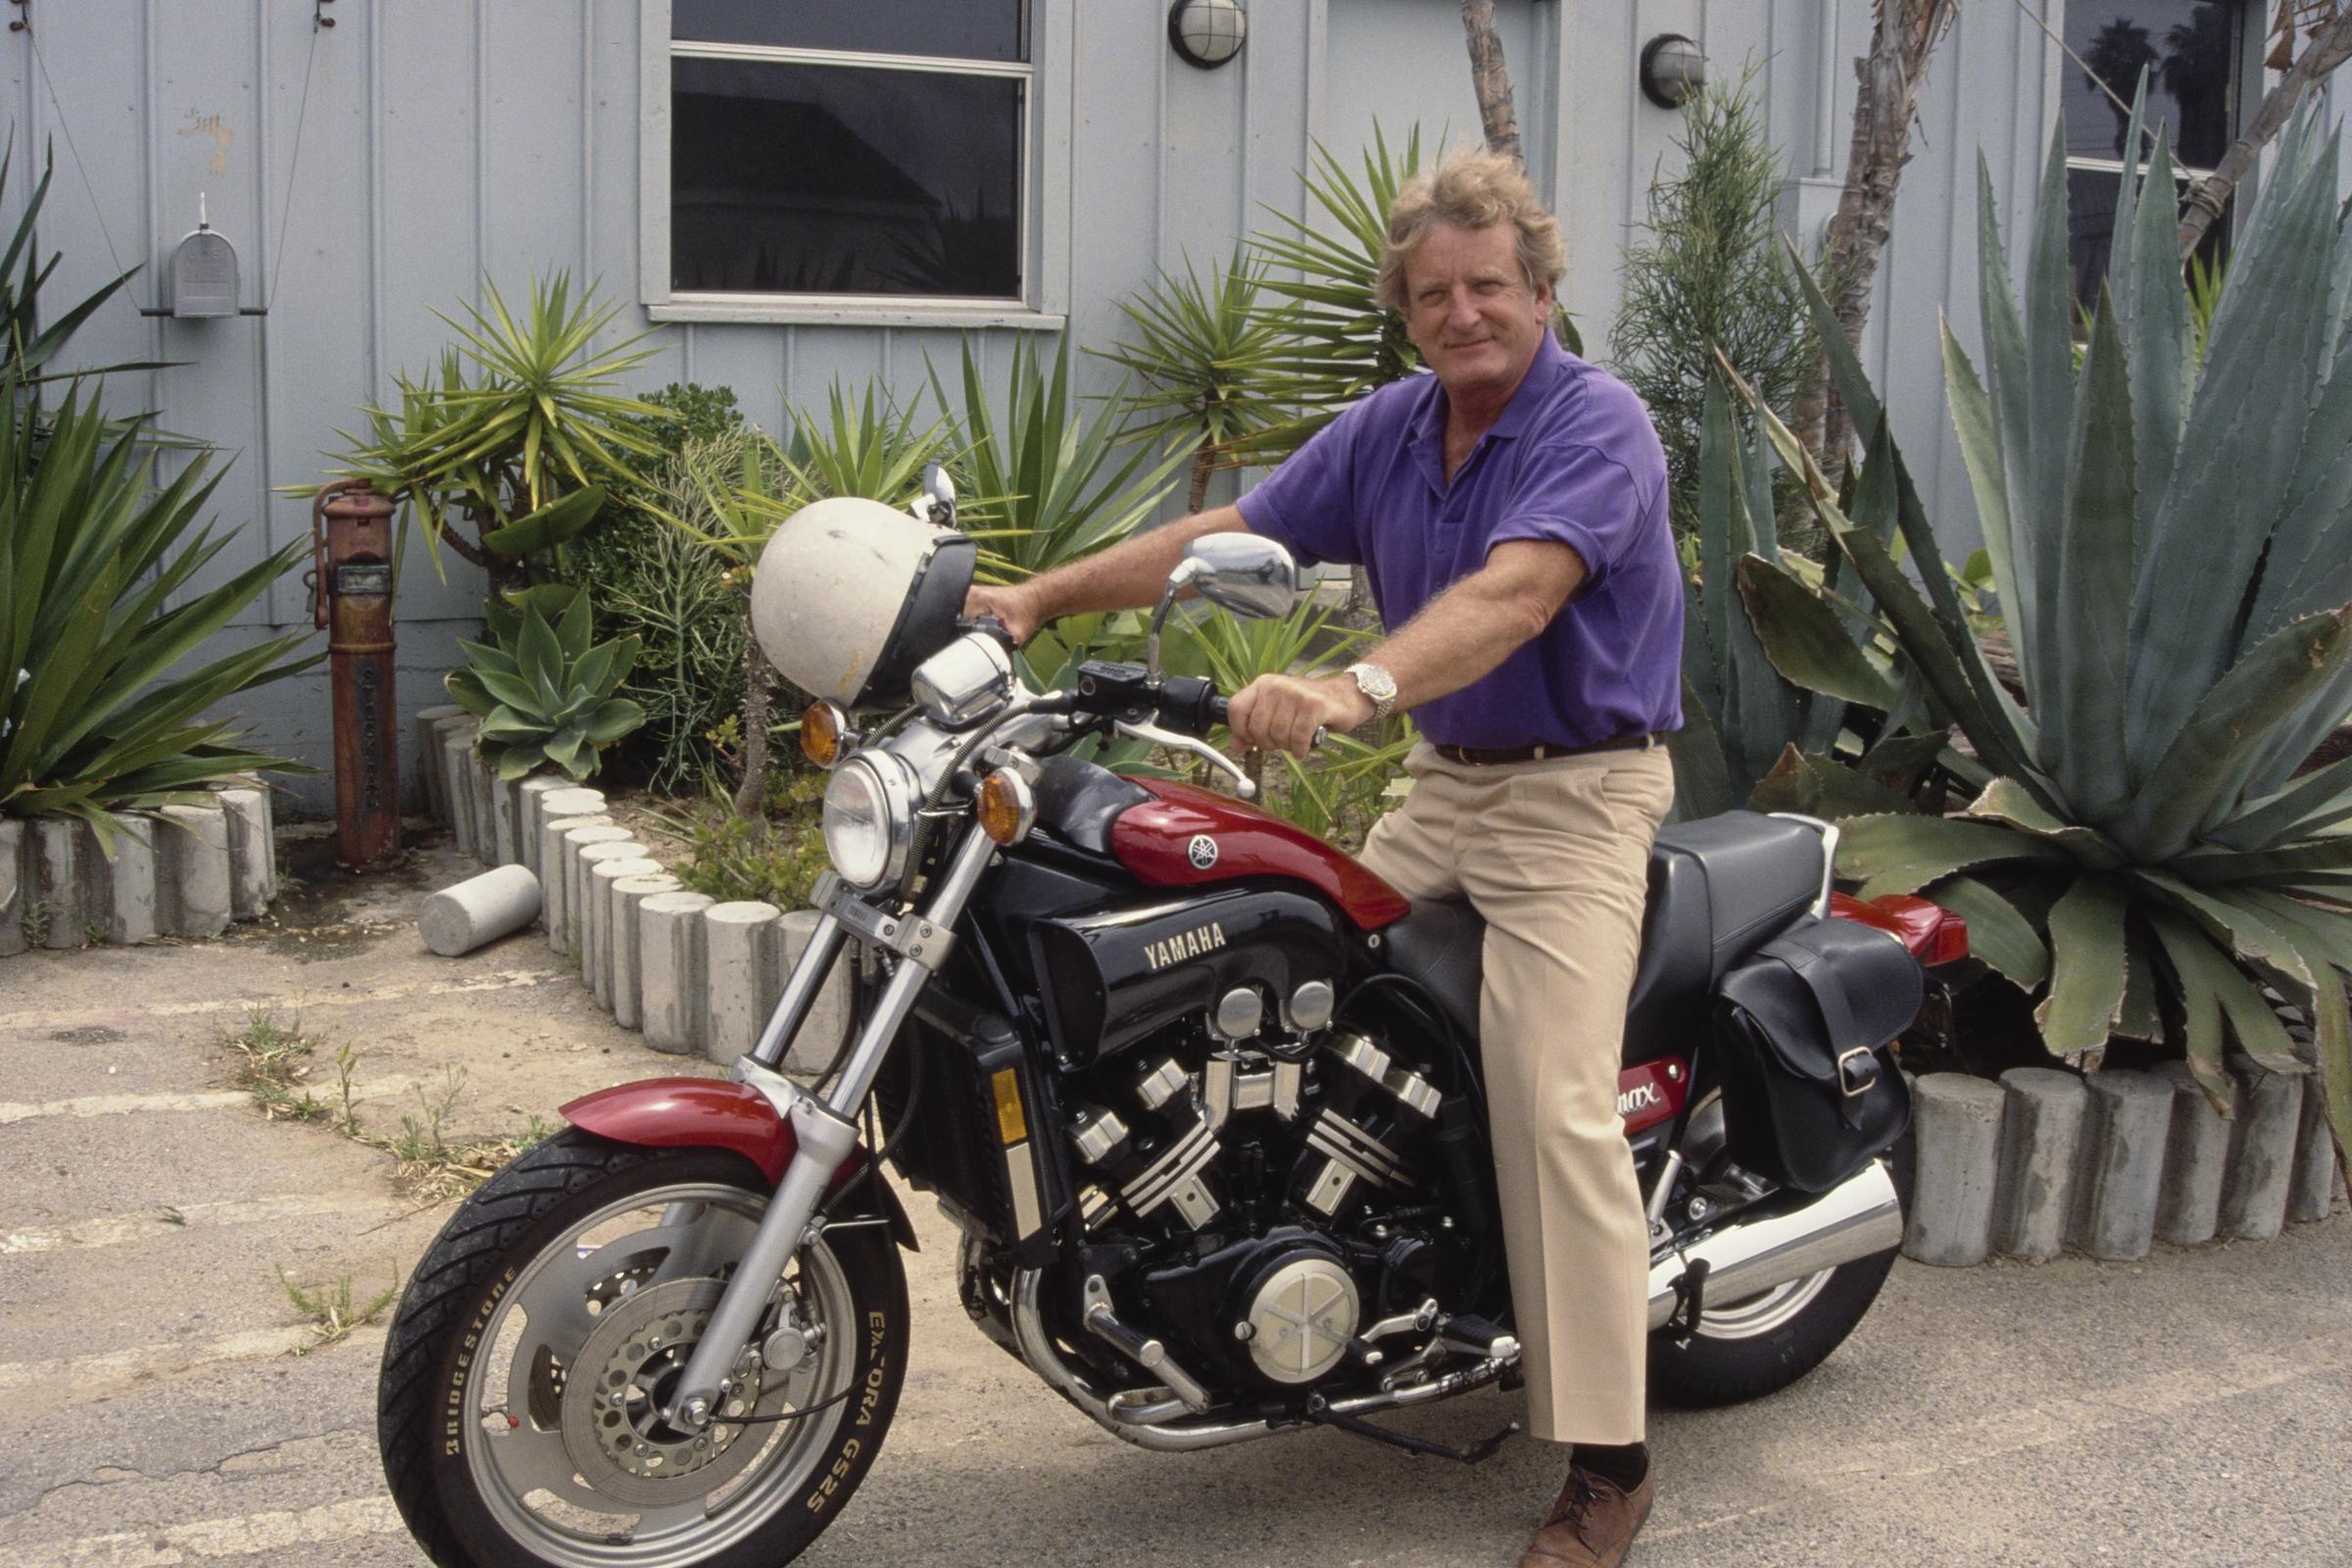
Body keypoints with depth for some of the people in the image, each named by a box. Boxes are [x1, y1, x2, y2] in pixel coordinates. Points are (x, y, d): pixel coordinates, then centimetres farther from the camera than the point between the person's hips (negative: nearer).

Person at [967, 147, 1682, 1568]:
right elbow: (1230, 537, 10)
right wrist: (1040, 598, 4)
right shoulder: (1391, 428, 9)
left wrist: (1359, 689, -48)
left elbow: (1513, 593, -32)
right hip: (1442, 788, 8)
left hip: (1577, 798, -8)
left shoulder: (1598, 426, -15)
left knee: (1555, 1107, -17)